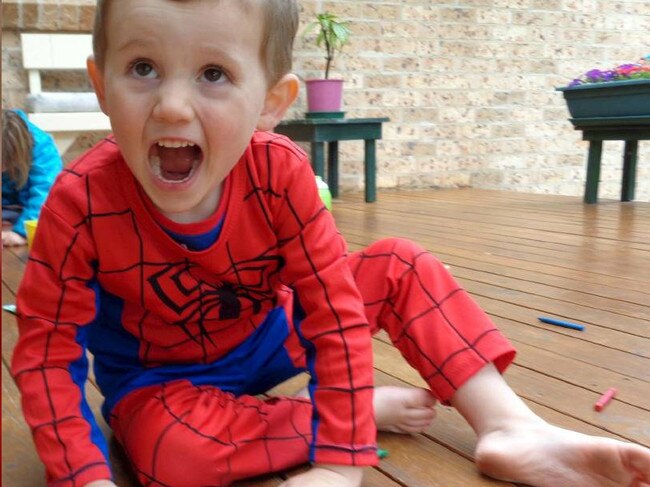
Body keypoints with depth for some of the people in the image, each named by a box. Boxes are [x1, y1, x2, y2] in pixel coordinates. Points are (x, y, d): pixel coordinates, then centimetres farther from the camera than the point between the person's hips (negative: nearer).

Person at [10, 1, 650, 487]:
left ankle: (508, 427, -10)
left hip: (273, 334, 2)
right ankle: (372, 406, -16)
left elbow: (334, 310, -23)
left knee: (400, 267, -10)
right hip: (161, 377, -1)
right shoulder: (82, 202, -28)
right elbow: (47, 347, -19)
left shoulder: (279, 172, -26)